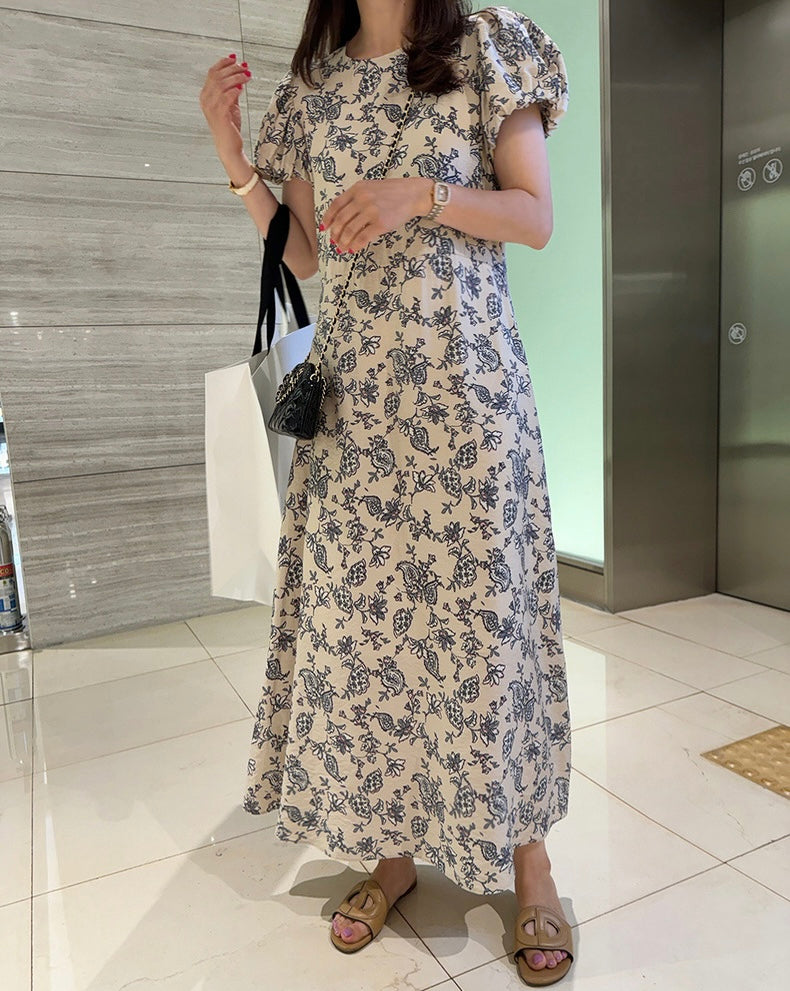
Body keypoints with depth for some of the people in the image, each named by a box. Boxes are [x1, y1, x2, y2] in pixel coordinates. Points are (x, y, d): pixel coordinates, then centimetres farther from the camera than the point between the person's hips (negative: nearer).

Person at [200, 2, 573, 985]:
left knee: (481, 598, -2)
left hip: (461, 381, -3)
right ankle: (393, 845, 22)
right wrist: (235, 157, 5)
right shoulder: (312, 83, 18)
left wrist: (421, 194, -12)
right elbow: (305, 255, 16)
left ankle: (526, 851, 18)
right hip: (354, 387, 4)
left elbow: (536, 218, 2)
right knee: (361, 606, 3)